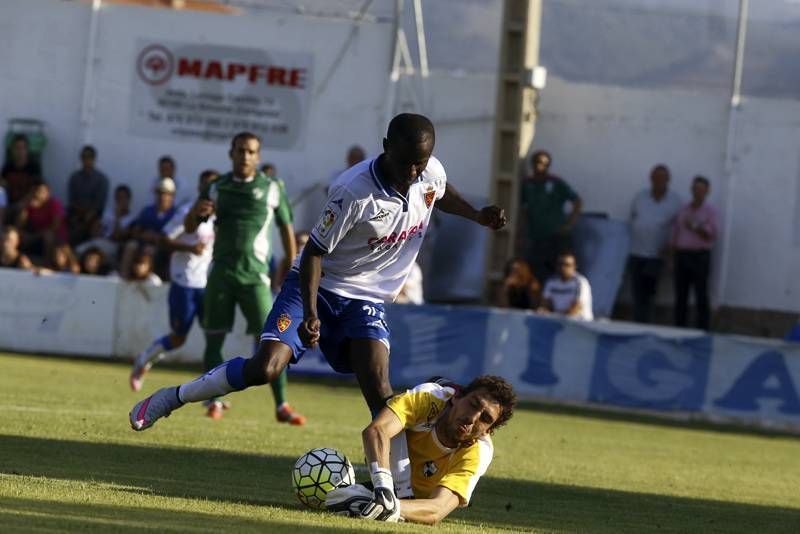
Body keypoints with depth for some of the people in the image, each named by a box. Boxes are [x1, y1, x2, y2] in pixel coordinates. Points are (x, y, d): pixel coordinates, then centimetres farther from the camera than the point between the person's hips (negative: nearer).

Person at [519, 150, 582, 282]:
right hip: (536, 239, 3)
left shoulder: (557, 184, -3)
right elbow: (524, 211, 13)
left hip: (557, 237, -3)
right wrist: (523, 235, 8)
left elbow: (577, 202, 0)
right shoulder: (527, 184, 8)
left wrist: (570, 223, -6)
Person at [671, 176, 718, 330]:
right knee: (680, 297, 4)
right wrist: (672, 258, 5)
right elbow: (674, 236, 13)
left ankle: (702, 332, -5)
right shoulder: (682, 211, 14)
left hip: (700, 257, -4)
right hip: (682, 255, 4)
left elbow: (711, 235, -7)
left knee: (701, 297, -6)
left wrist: (694, 227, -15)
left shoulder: (710, 212, 3)